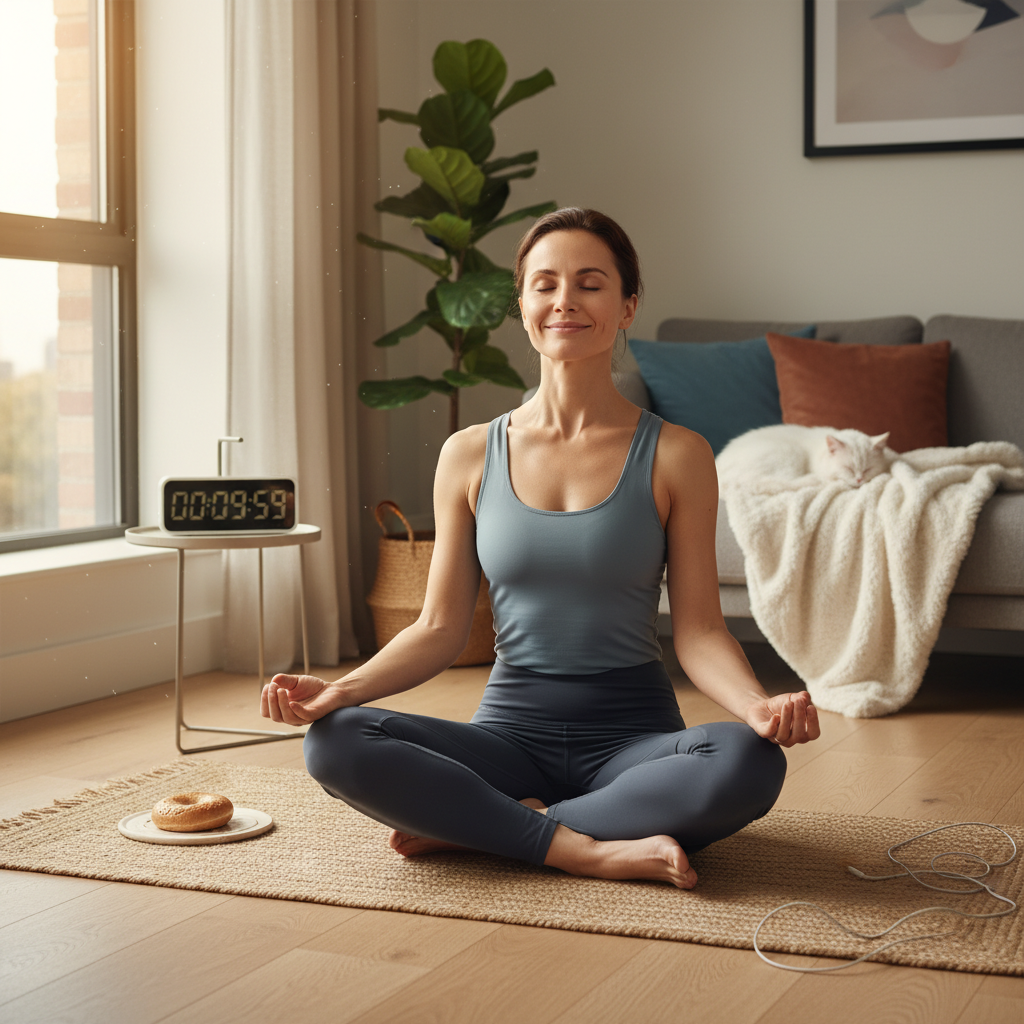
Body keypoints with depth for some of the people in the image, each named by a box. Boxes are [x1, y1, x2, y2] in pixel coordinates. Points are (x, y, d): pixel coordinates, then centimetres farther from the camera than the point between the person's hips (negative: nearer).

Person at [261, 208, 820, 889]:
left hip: (632, 732, -1)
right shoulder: (470, 457, 6)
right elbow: (442, 629, 6)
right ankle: (584, 849, -22)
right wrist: (342, 688, -11)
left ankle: (480, 826, -20)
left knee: (750, 763, -34)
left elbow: (698, 630, -3)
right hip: (511, 726, 1)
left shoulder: (676, 456, 0)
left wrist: (758, 705, -24)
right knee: (335, 743, -25)